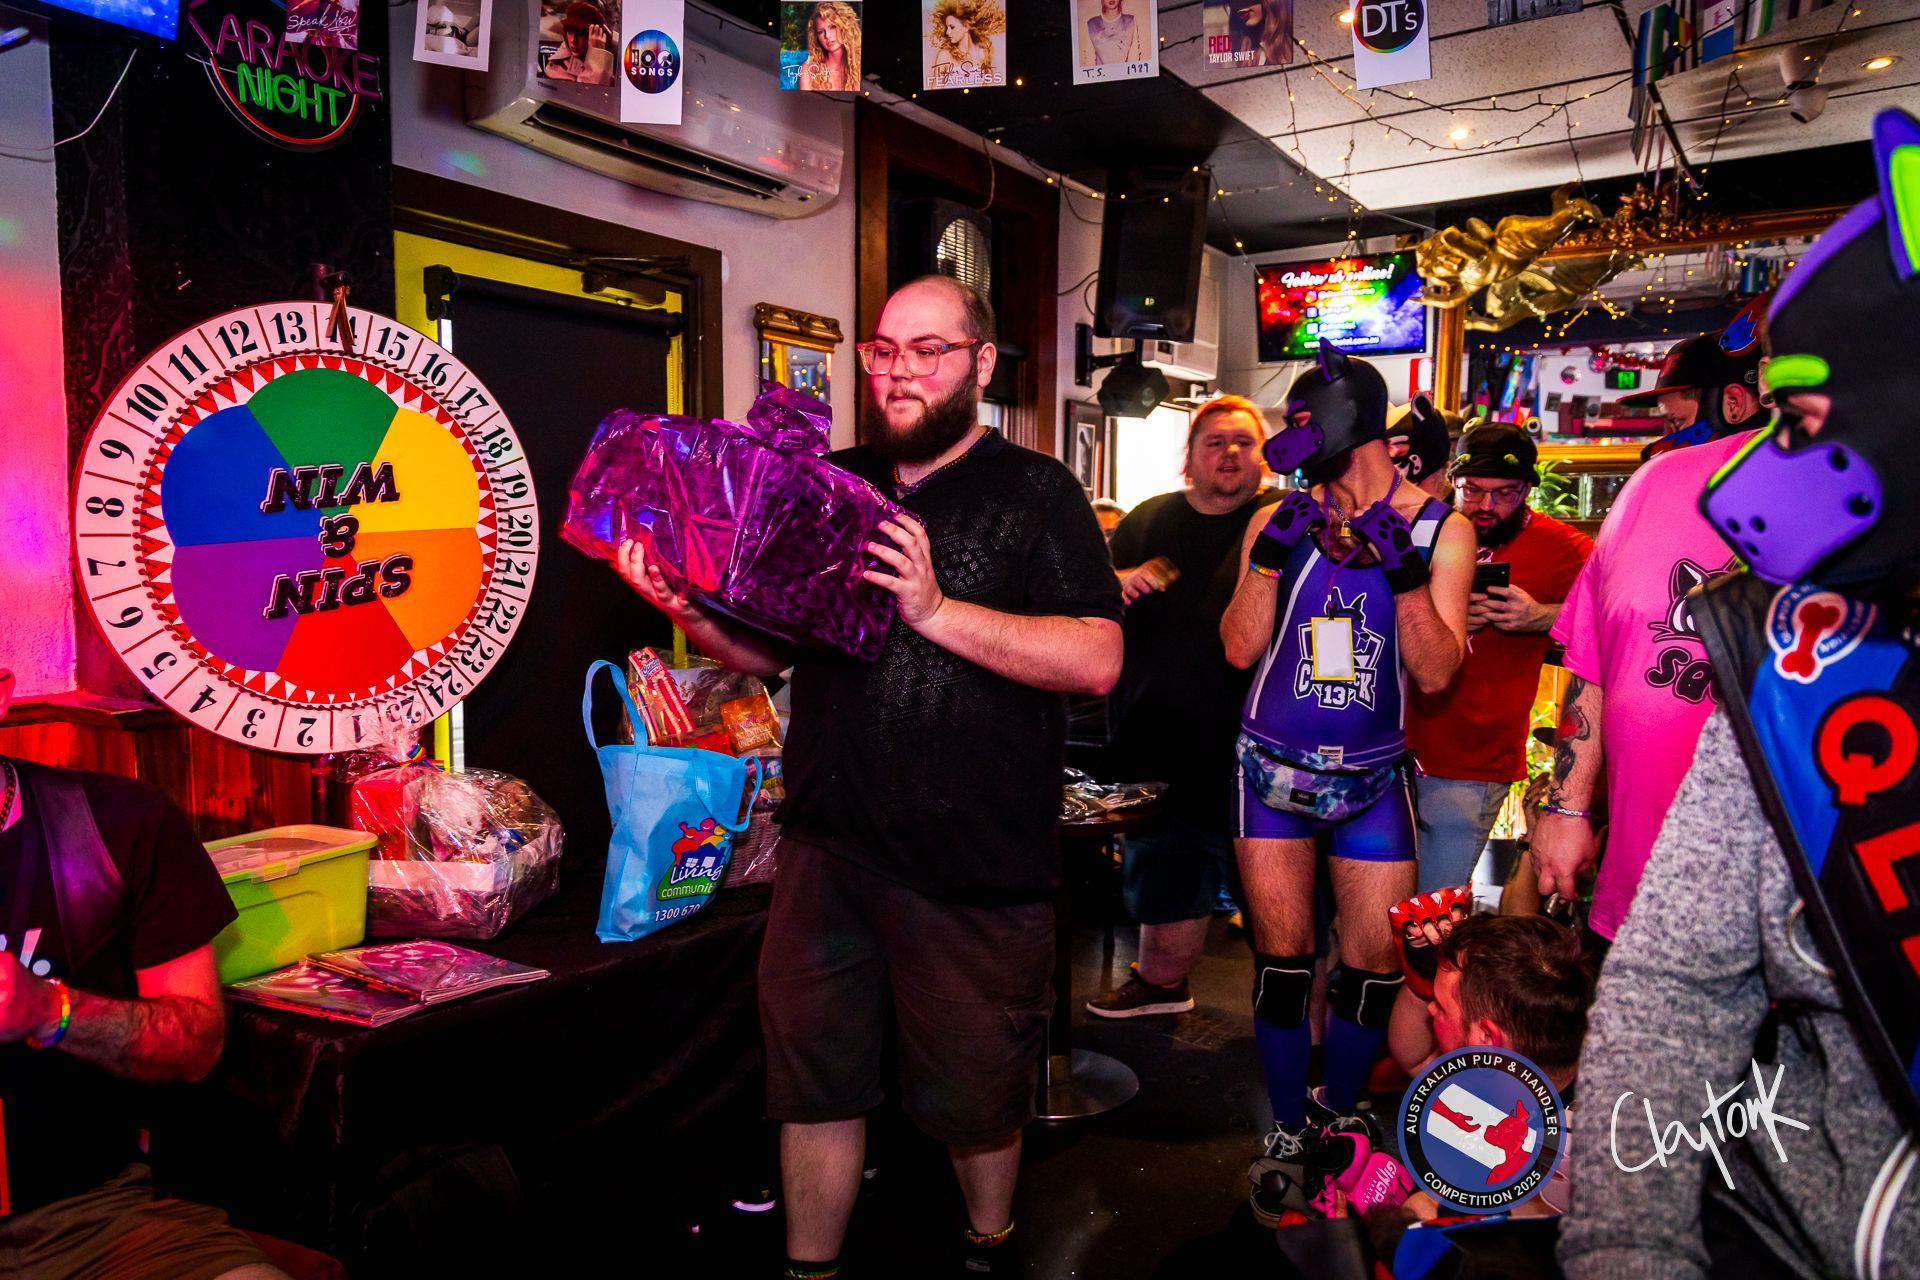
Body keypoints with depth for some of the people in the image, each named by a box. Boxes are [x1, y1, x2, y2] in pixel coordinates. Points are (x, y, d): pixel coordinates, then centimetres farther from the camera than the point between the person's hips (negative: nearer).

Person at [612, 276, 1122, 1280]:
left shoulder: (1034, 493, -3)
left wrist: (936, 610, -23)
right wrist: (685, 610, -5)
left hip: (975, 865, -3)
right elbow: (769, 648, 15)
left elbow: (1096, 662, -15)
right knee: (812, 1078, 13)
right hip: (828, 846, 4)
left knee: (972, 1096, 14)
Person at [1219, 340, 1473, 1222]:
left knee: (1375, 964, 3)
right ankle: (1286, 1131, 21)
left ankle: (1337, 1116, 27)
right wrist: (1270, 557, -17)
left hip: (1372, 780, 0)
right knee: (1281, 958, 4)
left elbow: (1436, 671, -7)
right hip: (1273, 773, 0)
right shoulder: (1281, 521, 1)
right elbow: (1240, 647, -4)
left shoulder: (1440, 530, -2)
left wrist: (1406, 575, -21)